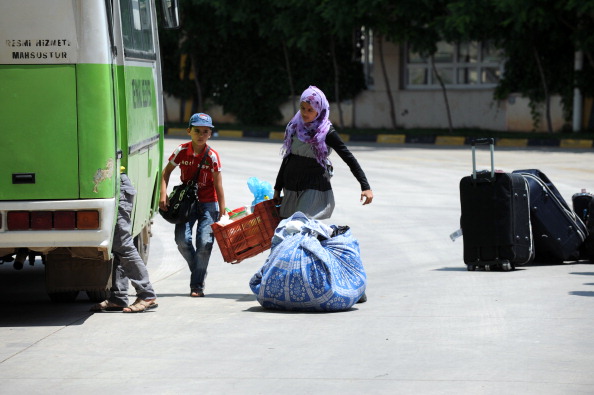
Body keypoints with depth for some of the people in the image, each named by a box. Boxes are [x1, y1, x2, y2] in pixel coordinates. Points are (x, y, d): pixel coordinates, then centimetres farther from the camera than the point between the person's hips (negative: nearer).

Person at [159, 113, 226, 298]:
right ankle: (198, 271, 14)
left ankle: (197, 285, 1)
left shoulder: (212, 156, -9)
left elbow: (218, 186, -7)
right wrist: (163, 194, -6)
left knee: (204, 242, -11)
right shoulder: (182, 151, -4)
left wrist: (222, 213, -9)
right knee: (182, 240, -13)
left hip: (208, 203, -2)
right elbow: (166, 171, 8)